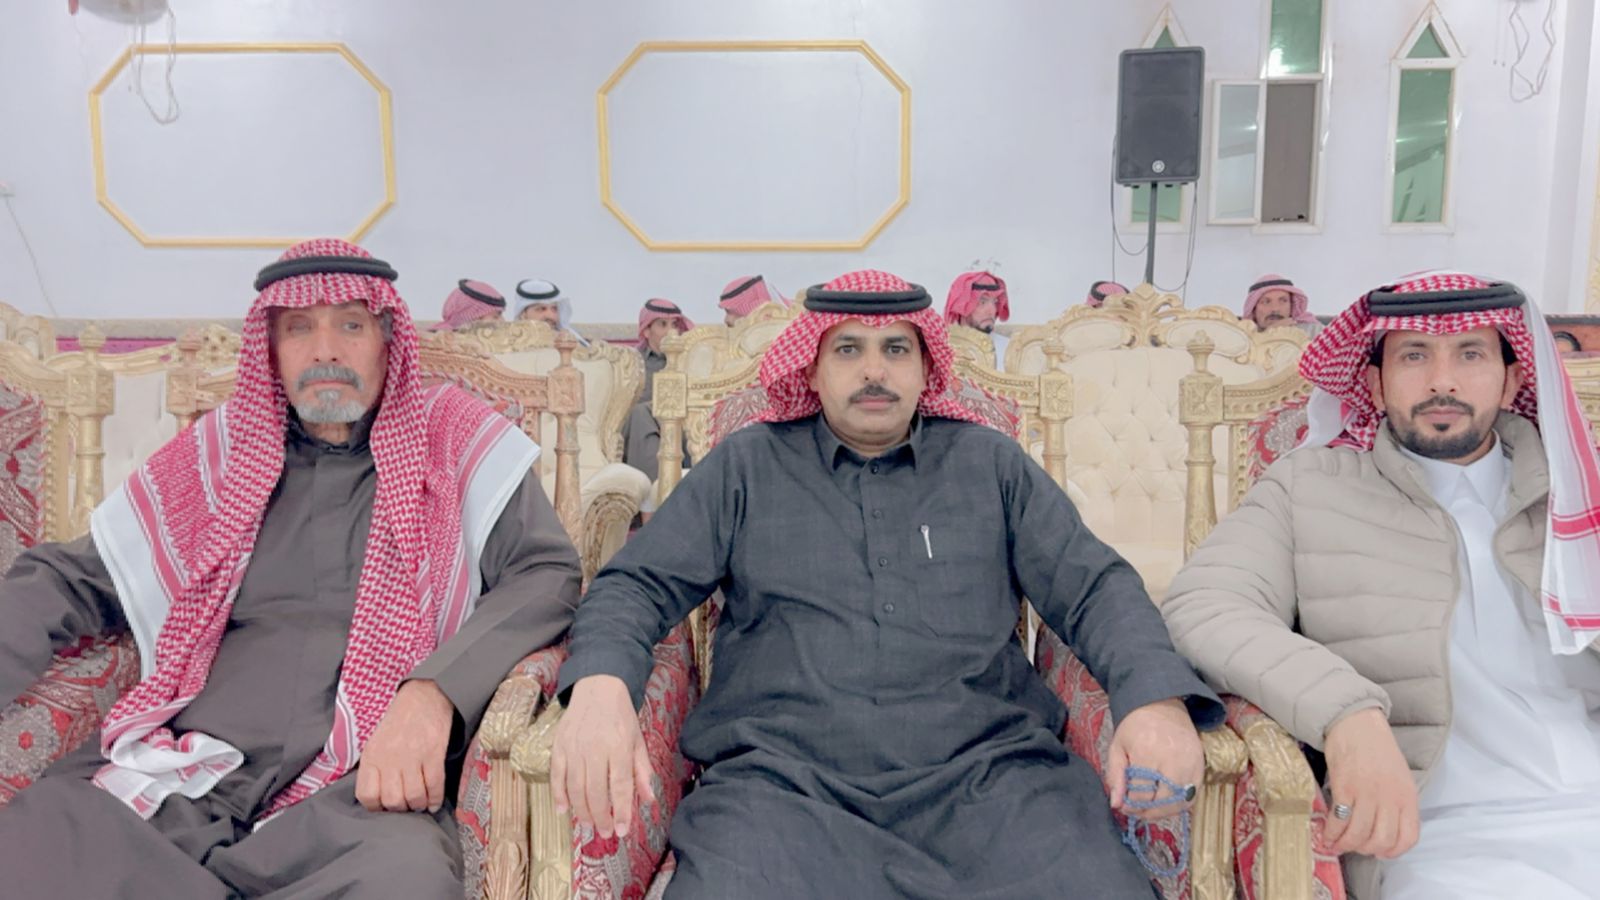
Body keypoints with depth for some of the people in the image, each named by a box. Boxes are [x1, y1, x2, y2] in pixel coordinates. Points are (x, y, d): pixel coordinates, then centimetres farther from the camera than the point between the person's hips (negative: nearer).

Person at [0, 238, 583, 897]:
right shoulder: (218, 451, 18)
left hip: (363, 786, -2)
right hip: (179, 774, 2)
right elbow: (67, 579, 21)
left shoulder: (453, 439, 9)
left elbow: (547, 572, -3)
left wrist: (433, 689, -19)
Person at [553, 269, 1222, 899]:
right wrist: (601, 685, -14)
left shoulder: (991, 464, 17)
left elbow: (1094, 587, 12)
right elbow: (638, 584, 10)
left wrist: (1156, 697, -10)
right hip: (782, 777, -1)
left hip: (985, 770, 2)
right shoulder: (746, 467, 14)